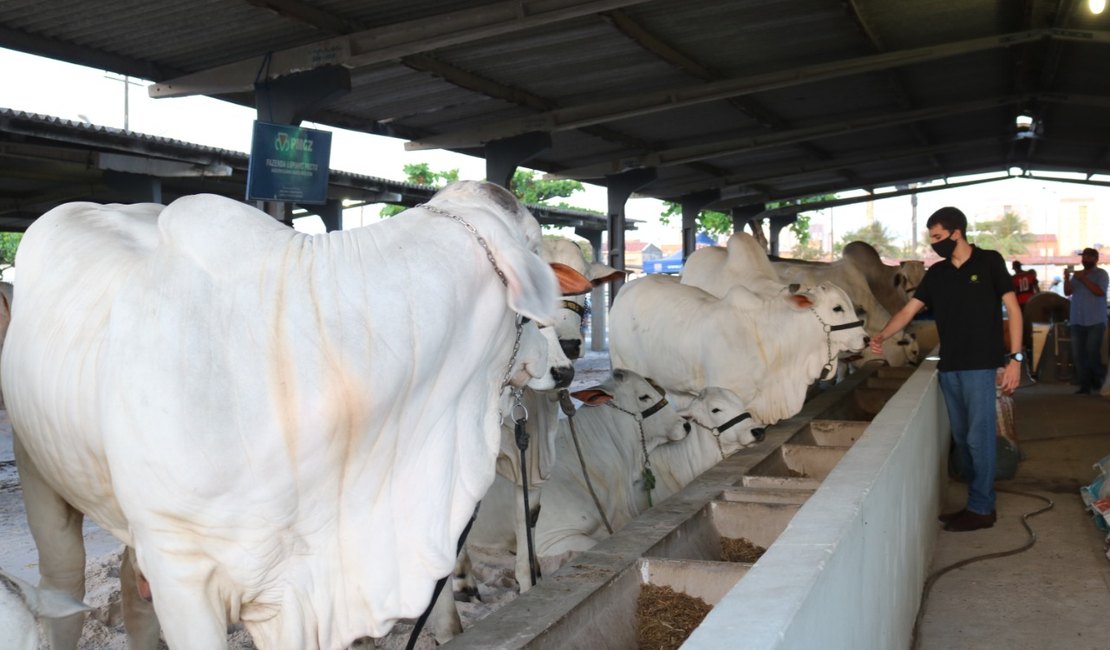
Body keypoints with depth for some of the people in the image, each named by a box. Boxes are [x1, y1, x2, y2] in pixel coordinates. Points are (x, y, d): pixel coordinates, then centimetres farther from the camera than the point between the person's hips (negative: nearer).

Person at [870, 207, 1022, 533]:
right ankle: (978, 501, 20)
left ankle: (981, 509, 6)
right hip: (948, 367, 6)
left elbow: (1012, 309, -3)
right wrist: (881, 336, -8)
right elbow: (908, 310, 9)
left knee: (979, 438, -4)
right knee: (961, 438, 10)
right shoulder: (936, 273, 11)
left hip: (980, 366, -6)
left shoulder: (989, 262, -3)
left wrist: (1014, 358, -9)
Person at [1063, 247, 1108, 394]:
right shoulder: (1076, 274, 14)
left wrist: (1083, 279, -17)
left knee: (1092, 353, -7)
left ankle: (1097, 383, 10)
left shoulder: (1101, 274, -1)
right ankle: (1085, 386, 5)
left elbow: (1099, 292, -15)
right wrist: (1067, 279, -13)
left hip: (1095, 322, -5)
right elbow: (1067, 292, 4)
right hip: (1077, 321, 5)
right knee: (1078, 355, 1)